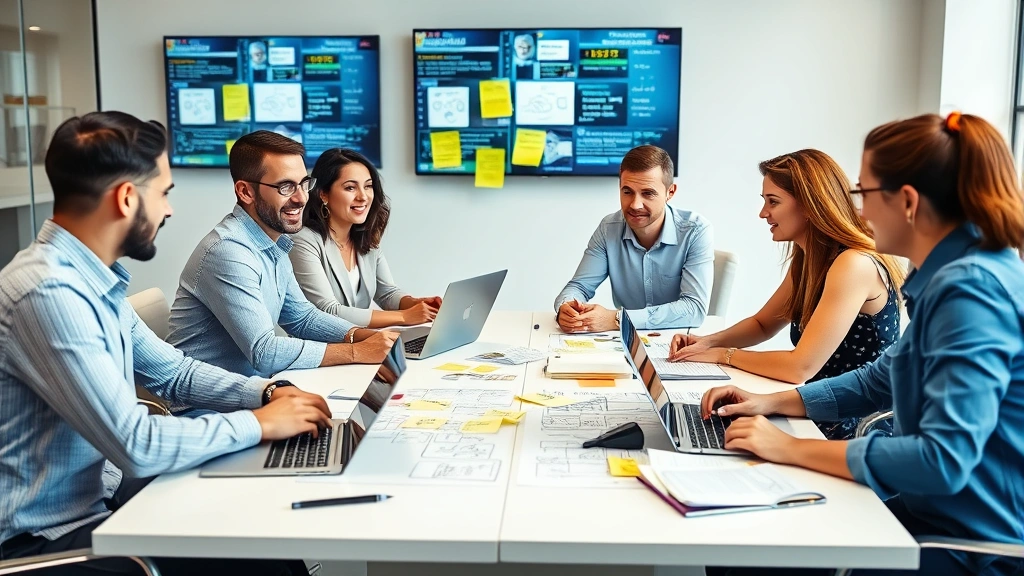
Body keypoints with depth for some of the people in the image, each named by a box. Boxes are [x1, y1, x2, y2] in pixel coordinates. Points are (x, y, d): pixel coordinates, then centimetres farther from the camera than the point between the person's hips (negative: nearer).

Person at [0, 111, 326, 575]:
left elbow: (174, 373, 15)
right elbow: (136, 445, -28)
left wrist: (266, 393, 0)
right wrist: (258, 423, -16)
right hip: (50, 536, -9)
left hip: (102, 494, 9)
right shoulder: (48, 291, -26)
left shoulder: (94, 280, 5)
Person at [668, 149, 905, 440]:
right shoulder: (807, 260, 5)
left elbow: (800, 367, -25)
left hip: (849, 432, -7)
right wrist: (708, 342, 1)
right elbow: (762, 324, 19)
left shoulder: (855, 265, -22)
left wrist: (722, 355, -11)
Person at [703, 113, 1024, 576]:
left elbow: (944, 459, -31)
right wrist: (770, 403, 9)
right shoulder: (957, 275, 8)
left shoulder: (972, 287, -24)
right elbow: (881, 380, 19)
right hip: (934, 514, 9)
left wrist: (792, 449, -23)